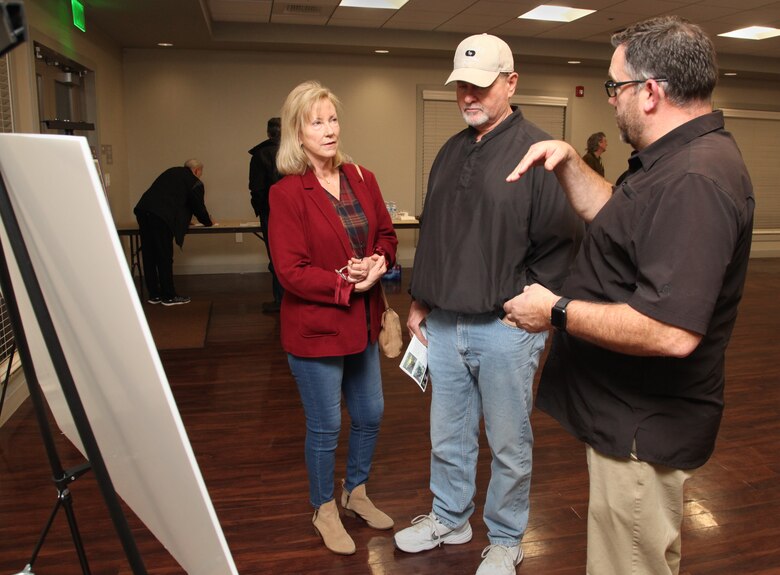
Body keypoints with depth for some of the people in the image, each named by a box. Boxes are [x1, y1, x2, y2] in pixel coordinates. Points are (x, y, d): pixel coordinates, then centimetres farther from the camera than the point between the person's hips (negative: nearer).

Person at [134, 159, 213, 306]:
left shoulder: (172, 172, 27)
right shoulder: (195, 183, 5)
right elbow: (198, 207, 10)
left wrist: (183, 220, 42)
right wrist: (208, 222, 28)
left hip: (143, 210, 8)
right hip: (161, 216, -7)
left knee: (149, 256, 11)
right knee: (165, 258, 0)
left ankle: (154, 295, 19)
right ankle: (169, 296, 6)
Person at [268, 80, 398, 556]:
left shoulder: (363, 180, 3)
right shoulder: (287, 193, -14)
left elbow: (387, 236, 8)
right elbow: (291, 271, -18)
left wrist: (377, 263, -14)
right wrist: (348, 284, -21)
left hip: (363, 323, 6)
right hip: (316, 329, -6)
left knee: (370, 414, 19)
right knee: (326, 427, 10)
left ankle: (356, 492, 45)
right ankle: (324, 510, 35)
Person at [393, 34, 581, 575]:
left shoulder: (538, 151, -11)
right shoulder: (450, 152, 11)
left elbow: (563, 241, -12)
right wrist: (420, 302, 15)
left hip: (505, 329, -6)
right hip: (444, 324, 6)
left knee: (509, 444, 12)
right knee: (448, 436, 20)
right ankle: (449, 518, 42)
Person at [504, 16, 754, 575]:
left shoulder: (693, 181, -28)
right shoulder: (684, 158, 7)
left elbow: (672, 332, -35)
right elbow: (615, 218, 21)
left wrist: (557, 312, -23)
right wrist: (569, 163, 6)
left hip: (644, 427, -11)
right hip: (635, 414, 11)